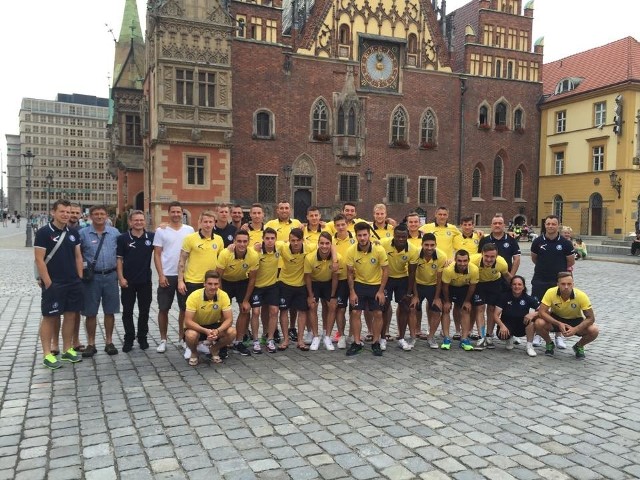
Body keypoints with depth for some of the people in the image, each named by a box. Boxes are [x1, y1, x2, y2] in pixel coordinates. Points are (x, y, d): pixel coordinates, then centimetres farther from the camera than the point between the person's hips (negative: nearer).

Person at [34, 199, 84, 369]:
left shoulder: (73, 233, 8)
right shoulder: (44, 232, -9)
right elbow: (39, 260, -12)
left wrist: (80, 278, 6)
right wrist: (48, 283, -15)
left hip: (73, 283, 6)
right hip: (53, 284, -6)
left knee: (70, 315, 10)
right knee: (49, 317, 2)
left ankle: (67, 350, 21)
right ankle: (47, 354, 9)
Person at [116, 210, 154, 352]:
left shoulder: (151, 237, 0)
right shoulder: (123, 238, -3)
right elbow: (119, 259, -2)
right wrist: (121, 278, -9)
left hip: (145, 280, 1)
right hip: (128, 281, -1)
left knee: (144, 310, 9)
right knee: (127, 311, 6)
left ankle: (142, 337, 22)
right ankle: (129, 339, 17)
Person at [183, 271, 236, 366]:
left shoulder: (224, 296, -19)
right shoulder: (194, 296, -26)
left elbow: (229, 319, -17)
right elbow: (188, 321, -27)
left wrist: (217, 331, -37)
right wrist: (205, 331, -41)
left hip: (214, 326, 2)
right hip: (196, 327, -2)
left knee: (232, 332, -25)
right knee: (191, 335, -37)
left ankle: (214, 350, 6)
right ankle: (194, 353, 0)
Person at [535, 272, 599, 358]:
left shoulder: (581, 296, -25)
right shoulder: (551, 292, -25)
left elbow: (591, 318, -20)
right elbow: (541, 312, -26)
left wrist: (575, 329, -34)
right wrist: (559, 324, -36)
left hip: (575, 320, 0)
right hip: (556, 319, 0)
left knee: (594, 331, -26)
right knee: (539, 323, -30)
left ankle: (579, 346, 8)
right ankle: (549, 344, 3)